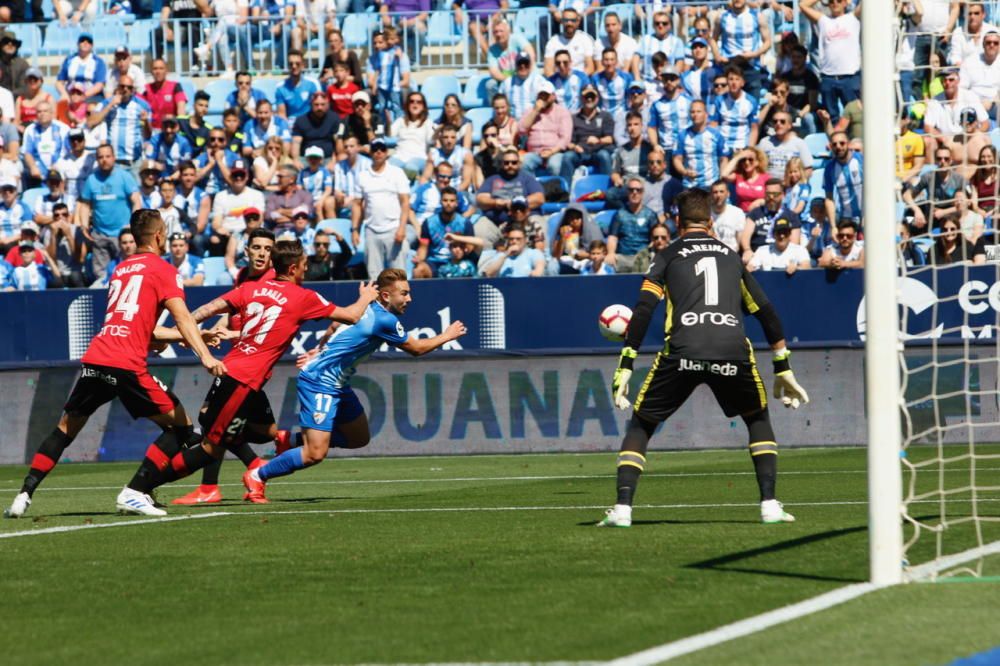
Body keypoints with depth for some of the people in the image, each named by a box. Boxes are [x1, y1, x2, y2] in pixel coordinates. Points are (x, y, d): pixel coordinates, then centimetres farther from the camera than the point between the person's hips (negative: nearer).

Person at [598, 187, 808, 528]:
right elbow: (766, 312, 25)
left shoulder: (668, 256, 17)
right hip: (733, 352, 2)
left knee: (640, 425, 15)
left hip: (682, 351, -2)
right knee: (758, 419, 26)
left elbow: (643, 311, 4)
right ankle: (769, 504, 11)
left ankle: (622, 507, -1)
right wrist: (783, 369, 31)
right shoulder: (731, 256, 26)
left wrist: (625, 368, 2)